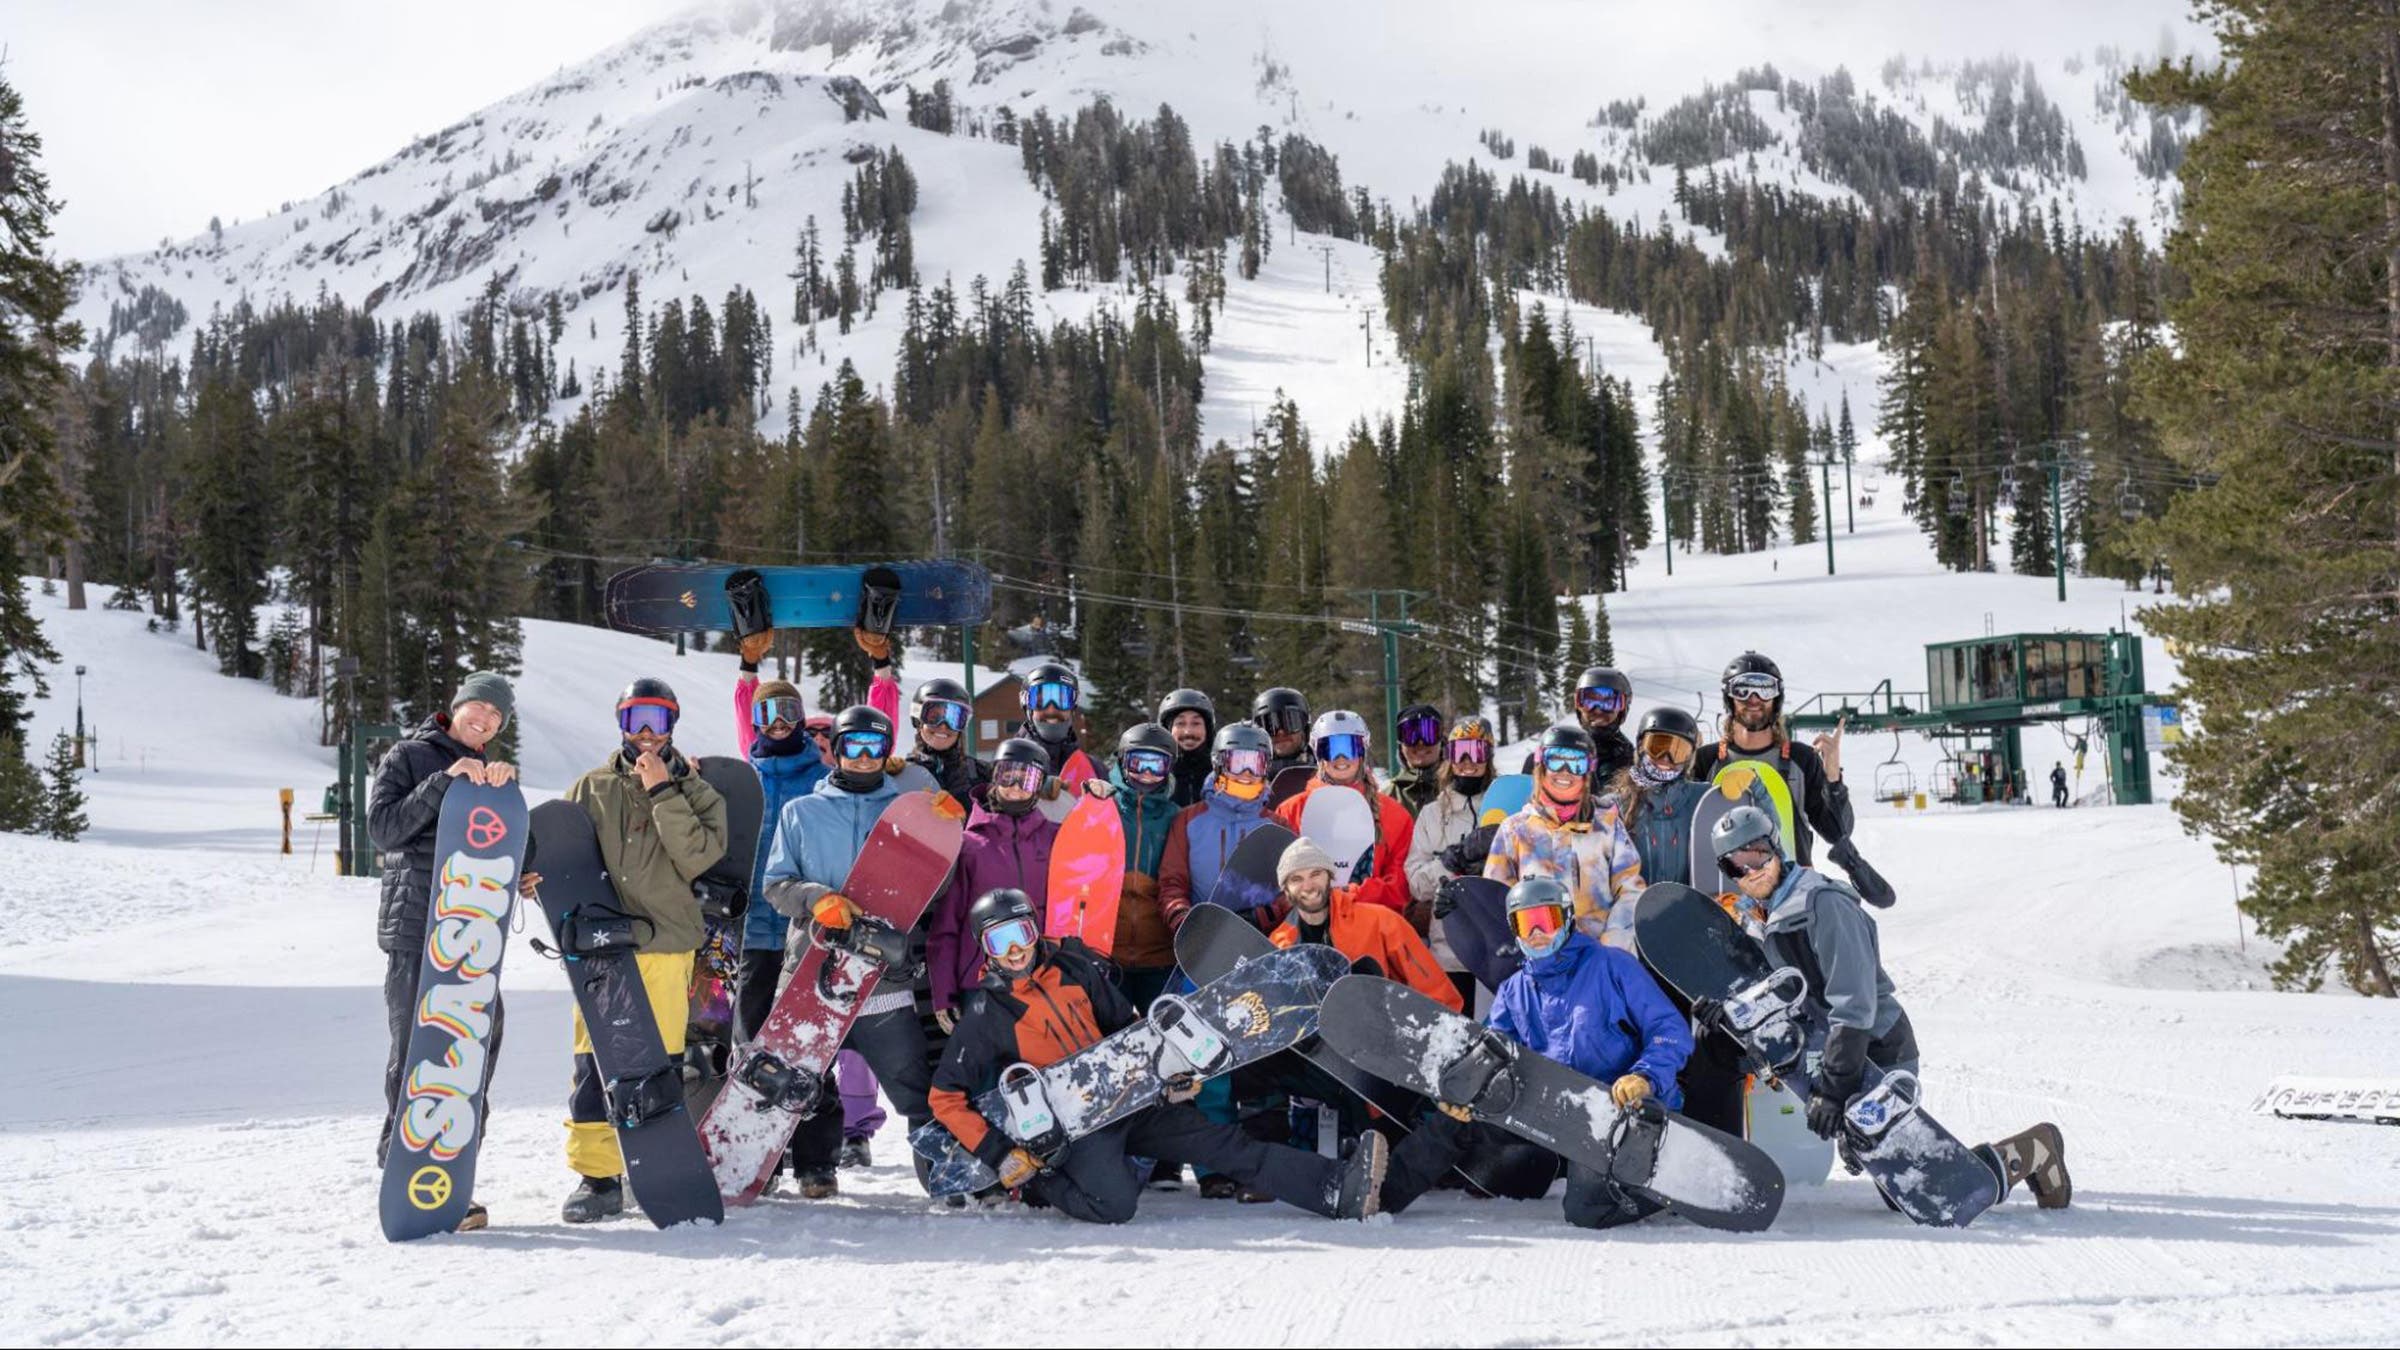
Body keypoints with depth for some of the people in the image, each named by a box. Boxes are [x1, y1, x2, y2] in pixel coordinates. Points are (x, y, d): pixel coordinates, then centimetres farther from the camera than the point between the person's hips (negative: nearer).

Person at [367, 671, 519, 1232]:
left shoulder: (488, 772, 20)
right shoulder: (406, 758, 4)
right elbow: (383, 829, -10)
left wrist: (505, 785, -16)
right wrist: (444, 782, -18)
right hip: (414, 926, -5)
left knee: (479, 1042, 0)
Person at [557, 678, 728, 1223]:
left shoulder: (696, 793, 10)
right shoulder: (591, 789, 14)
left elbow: (697, 857, -7)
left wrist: (663, 792, -10)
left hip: (664, 945, -1)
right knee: (594, 1061, -5)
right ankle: (596, 1174, 1)